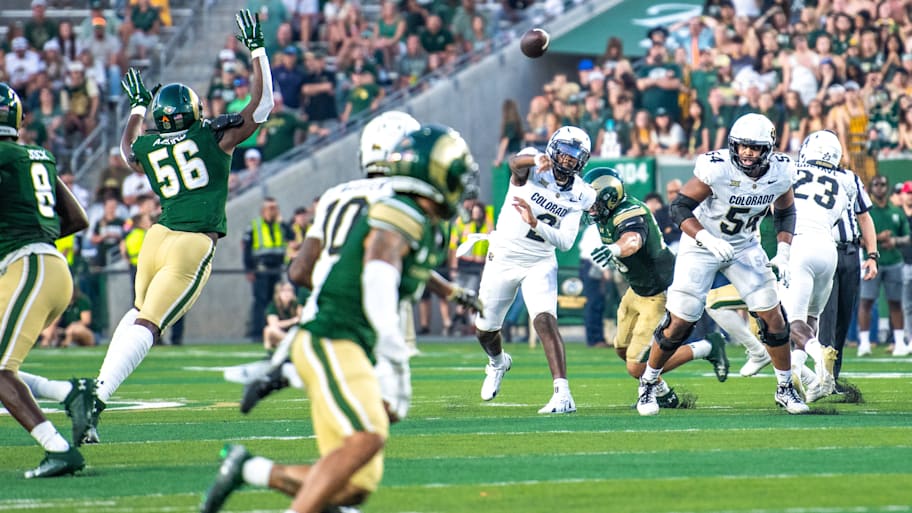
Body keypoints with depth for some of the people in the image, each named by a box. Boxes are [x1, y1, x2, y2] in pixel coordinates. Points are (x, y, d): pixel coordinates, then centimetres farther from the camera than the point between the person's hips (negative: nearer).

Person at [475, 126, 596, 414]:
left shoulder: (579, 195, -9)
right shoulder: (533, 168, -15)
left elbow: (565, 242, -17)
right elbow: (515, 163, -41)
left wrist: (535, 222, -33)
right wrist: (537, 159, -64)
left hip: (539, 264, -1)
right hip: (502, 260, 1)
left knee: (545, 321, -23)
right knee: (484, 329, 14)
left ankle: (563, 394, -27)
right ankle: (498, 362, 50)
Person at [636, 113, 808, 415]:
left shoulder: (779, 172, -12)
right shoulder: (716, 168, -28)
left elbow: (785, 213, 7)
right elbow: (680, 207, -22)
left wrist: (783, 252, -5)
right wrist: (708, 240, -34)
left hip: (745, 247, 4)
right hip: (701, 245, -4)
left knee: (772, 317, -2)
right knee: (679, 322, -5)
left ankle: (785, 389, 15)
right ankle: (648, 384, 16)